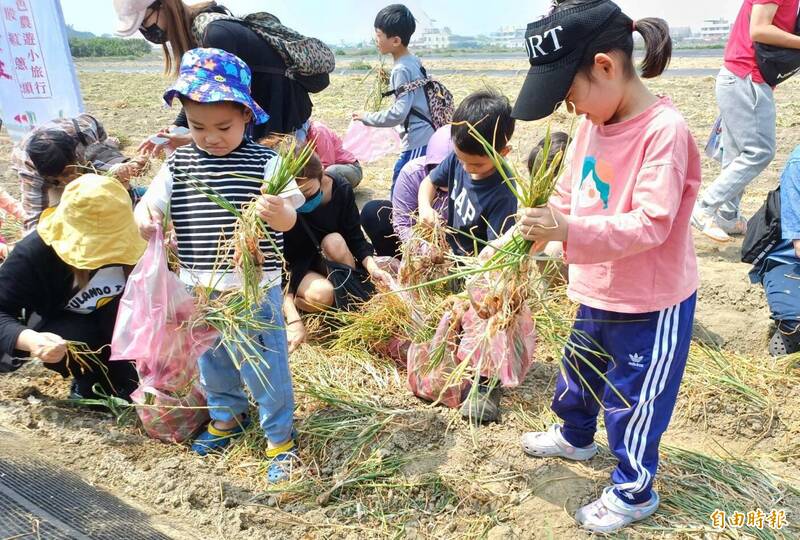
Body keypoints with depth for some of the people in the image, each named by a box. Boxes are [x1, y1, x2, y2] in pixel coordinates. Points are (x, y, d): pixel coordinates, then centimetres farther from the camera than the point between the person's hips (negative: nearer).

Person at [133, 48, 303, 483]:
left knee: (264, 365, 5)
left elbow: (288, 221, -15)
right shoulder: (178, 165, 1)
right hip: (198, 289, 5)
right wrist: (145, 216, -25)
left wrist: (278, 212, -38)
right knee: (211, 358, 23)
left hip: (256, 290, -4)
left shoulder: (265, 163, -10)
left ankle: (281, 437, 24)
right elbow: (152, 206, -2)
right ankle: (227, 415, 47)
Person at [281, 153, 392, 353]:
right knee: (322, 294, -35)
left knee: (335, 241, -32)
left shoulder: (340, 188, -21)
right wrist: (293, 319, -35)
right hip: (295, 267, -3)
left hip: (328, 260, 3)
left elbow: (355, 237, -13)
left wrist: (372, 267, -32)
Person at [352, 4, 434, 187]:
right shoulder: (413, 61, 10)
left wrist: (367, 117, -10)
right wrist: (390, 81, 12)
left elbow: (398, 113, -21)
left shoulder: (401, 69, -17)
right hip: (426, 136, 9)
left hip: (418, 140, -9)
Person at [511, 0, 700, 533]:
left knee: (632, 399, 10)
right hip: (597, 292, 8)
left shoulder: (664, 129, -25)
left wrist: (570, 231, -38)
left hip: (651, 303, -8)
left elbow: (651, 225, -30)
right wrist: (539, 224, -9)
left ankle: (634, 490, 33)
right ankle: (575, 435, 55)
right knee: (579, 369, 28)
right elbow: (569, 193, 7)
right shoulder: (593, 122, -1)